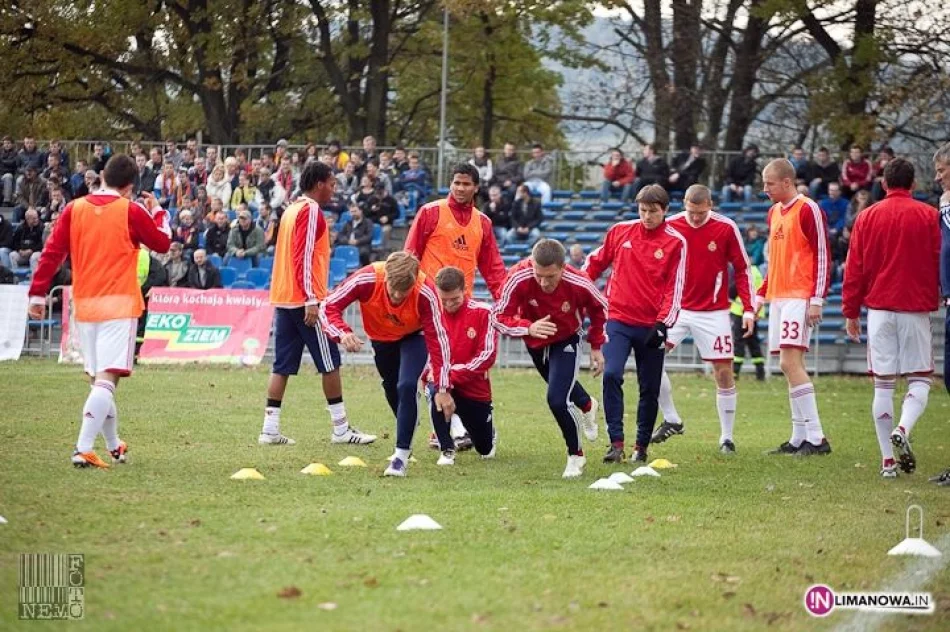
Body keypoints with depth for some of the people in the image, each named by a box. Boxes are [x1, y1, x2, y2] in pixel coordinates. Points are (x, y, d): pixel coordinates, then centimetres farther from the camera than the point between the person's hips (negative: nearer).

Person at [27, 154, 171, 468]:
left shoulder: (74, 209, 3)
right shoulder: (132, 211, -6)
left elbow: (52, 253, 0)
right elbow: (162, 243, 6)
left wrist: (38, 294, 4)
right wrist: (158, 213, 22)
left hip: (85, 304, 5)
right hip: (119, 304, -5)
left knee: (97, 377, 18)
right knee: (107, 378, -12)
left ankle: (113, 445, 31)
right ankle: (83, 449, -26)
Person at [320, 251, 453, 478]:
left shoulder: (425, 293, -39)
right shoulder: (366, 280, -38)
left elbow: (437, 339, -32)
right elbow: (328, 306, -30)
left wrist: (442, 389, -33)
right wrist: (342, 333, -50)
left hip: (414, 337, -3)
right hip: (381, 338, 3)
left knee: (406, 387, -23)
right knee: (391, 389, 16)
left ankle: (402, 454, -16)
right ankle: (406, 440, 42)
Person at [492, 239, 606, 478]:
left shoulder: (579, 284, -33)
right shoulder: (519, 279, -37)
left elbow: (599, 308, -10)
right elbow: (499, 317, -31)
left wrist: (596, 346, -3)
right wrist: (528, 328, -50)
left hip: (566, 341, -3)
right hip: (534, 342, 3)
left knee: (557, 400, -19)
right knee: (560, 386, 29)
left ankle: (575, 455, 6)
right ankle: (587, 405, 65)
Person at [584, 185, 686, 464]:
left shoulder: (676, 242, -2)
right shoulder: (620, 231, 5)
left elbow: (675, 287, -5)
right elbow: (595, 263, 18)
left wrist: (663, 324, -14)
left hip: (651, 326, -1)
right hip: (618, 319, 1)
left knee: (650, 390, 5)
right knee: (611, 375, -17)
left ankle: (641, 447, 19)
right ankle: (616, 443, -13)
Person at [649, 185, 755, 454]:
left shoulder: (726, 228, -8)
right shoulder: (670, 227, -4)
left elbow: (743, 270, -1)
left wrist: (749, 310, -6)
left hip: (713, 312, -2)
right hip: (676, 308, 2)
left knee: (724, 371, -3)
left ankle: (726, 436, 9)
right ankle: (670, 419, 2)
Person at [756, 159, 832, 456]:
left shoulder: (808, 210, -9)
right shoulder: (774, 212, 17)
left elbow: (823, 256, -12)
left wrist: (816, 300, -17)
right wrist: (761, 294, 20)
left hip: (800, 297, -9)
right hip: (779, 297, 9)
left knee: (790, 362, -16)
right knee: (790, 365, 7)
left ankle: (816, 438, -16)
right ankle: (799, 438, 10)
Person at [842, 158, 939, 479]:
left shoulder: (867, 217, 5)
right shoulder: (929, 217, 0)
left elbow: (854, 268, 6)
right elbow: (940, 262, 1)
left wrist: (851, 312, 11)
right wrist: (937, 299, 14)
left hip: (879, 308, 2)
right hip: (916, 308, -2)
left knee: (883, 384, 5)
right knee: (920, 380, 5)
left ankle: (888, 461, 1)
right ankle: (903, 430, -23)